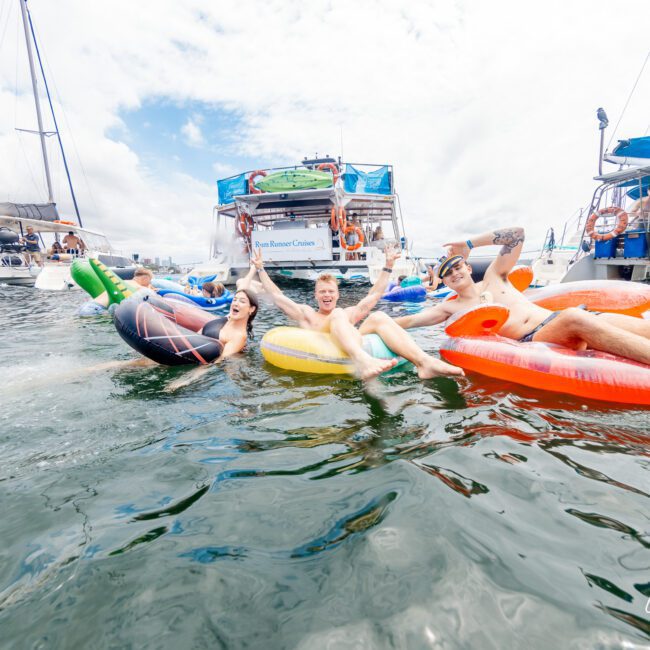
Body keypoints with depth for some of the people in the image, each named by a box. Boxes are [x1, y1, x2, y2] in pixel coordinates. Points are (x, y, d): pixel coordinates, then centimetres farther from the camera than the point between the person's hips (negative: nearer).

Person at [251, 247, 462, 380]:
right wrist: (260, 269, 26)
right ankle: (363, 361, -60)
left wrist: (388, 265, 34)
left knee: (380, 317, -17)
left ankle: (425, 362, -41)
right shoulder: (306, 313, 28)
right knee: (338, 315, -28)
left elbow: (374, 295, 35)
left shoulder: (349, 314, 34)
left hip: (350, 352, 3)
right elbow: (277, 295, 26)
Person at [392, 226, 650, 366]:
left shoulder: (493, 277, 17)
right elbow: (408, 321, 5)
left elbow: (517, 234, 11)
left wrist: (470, 243, 10)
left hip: (554, 318, 5)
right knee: (574, 318, -36)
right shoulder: (452, 308, 10)